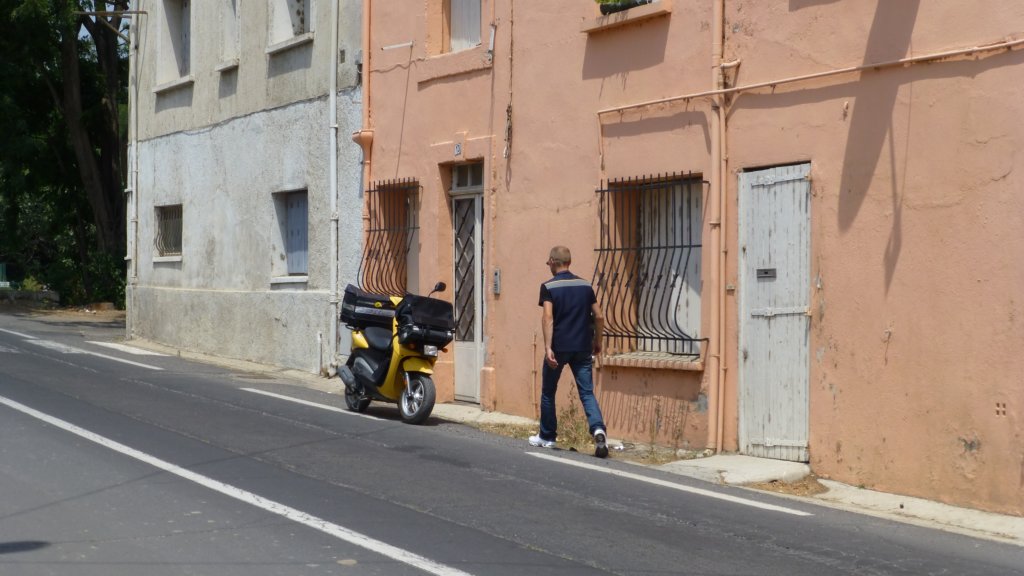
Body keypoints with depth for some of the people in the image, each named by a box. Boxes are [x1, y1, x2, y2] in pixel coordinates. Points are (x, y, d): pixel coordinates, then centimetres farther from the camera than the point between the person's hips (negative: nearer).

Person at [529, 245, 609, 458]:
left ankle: (547, 437, 24)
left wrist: (548, 347, -21)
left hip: (559, 347, -3)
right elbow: (599, 316, 6)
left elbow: (548, 318, -17)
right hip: (582, 348, 3)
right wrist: (597, 341, 19)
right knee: (587, 392, 1)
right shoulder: (585, 285, 7)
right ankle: (598, 429, -24)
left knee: (548, 392, 15)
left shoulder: (548, 287, -5)